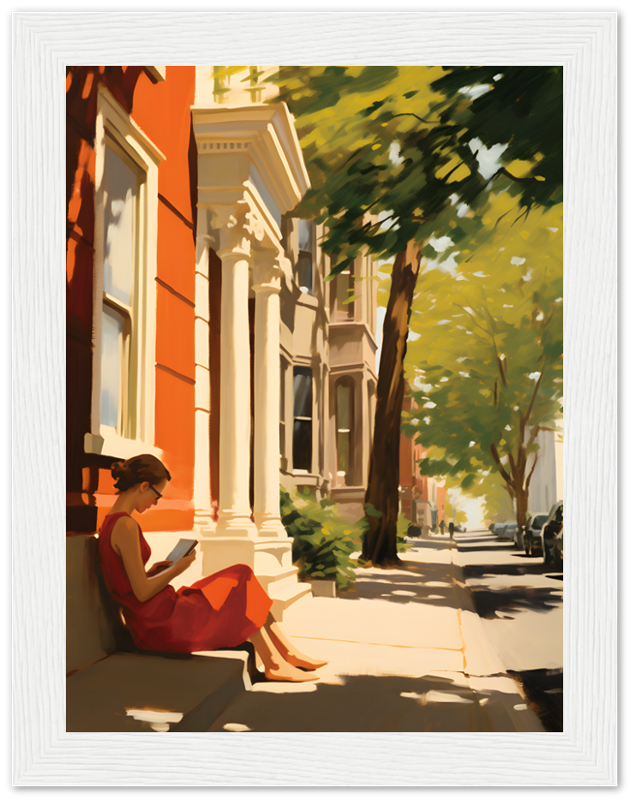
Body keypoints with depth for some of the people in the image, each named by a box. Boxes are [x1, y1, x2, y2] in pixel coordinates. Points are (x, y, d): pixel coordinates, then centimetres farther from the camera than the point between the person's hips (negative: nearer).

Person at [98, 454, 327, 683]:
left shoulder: (111, 523, 12)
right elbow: (142, 592, -21)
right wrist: (177, 569, -6)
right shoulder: (125, 525, -19)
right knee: (239, 582, -2)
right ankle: (274, 665, 3)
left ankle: (289, 653, 11)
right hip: (161, 624, -10)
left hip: (152, 624, 10)